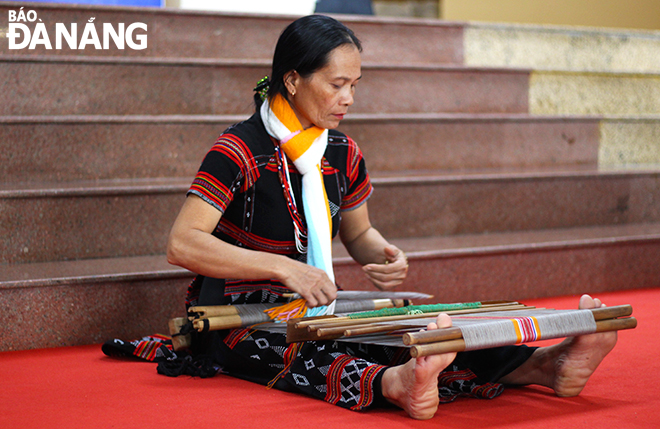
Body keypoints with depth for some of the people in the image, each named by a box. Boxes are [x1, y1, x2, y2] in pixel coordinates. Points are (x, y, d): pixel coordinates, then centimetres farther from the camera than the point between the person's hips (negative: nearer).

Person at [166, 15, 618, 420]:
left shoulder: (342, 155, 6)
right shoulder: (241, 150, -14)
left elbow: (358, 233, 22)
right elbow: (182, 245, -23)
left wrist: (384, 256, -4)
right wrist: (284, 268, -31)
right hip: (233, 319, -6)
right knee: (304, 353, -40)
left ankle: (545, 364, -38)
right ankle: (396, 384, -69)